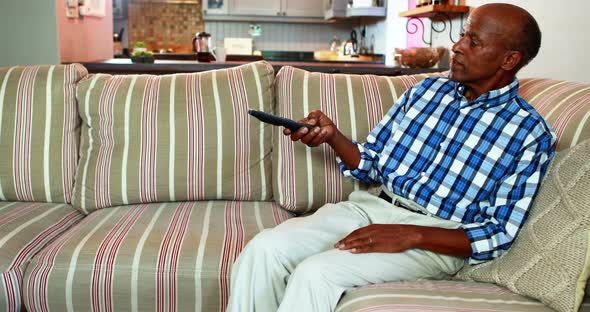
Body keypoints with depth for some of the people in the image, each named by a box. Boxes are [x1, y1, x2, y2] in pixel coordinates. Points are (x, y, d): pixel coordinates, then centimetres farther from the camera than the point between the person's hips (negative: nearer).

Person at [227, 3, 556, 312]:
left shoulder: (531, 135, -4)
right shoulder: (427, 90, 11)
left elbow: (499, 235, -7)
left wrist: (412, 235, -19)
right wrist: (332, 135, -5)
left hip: (437, 239, -5)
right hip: (373, 205, 5)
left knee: (316, 273, -28)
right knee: (265, 249, -19)